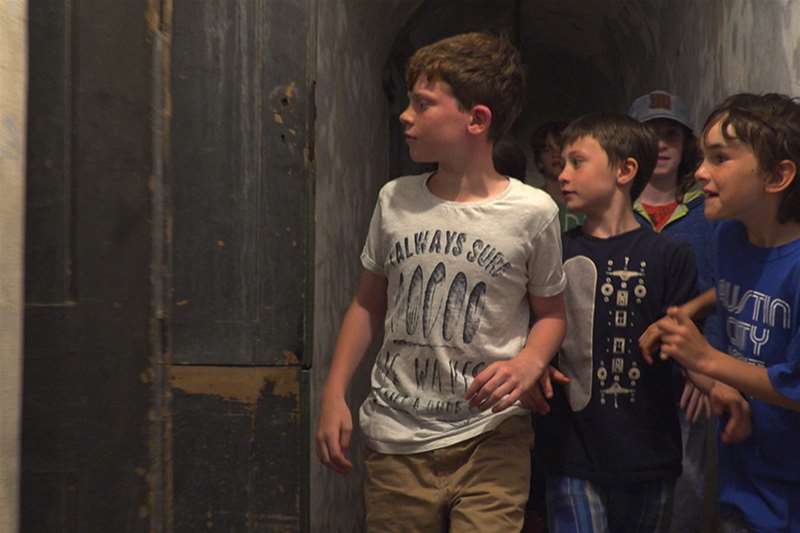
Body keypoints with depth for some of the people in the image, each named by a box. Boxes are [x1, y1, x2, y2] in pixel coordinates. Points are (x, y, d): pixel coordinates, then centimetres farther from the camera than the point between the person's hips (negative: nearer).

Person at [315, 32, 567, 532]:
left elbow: (550, 313, 6)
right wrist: (334, 394, 6)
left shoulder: (532, 212, -7)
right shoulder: (395, 200, 2)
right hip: (394, 436, 3)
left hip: (491, 439, -2)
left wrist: (529, 363, -15)